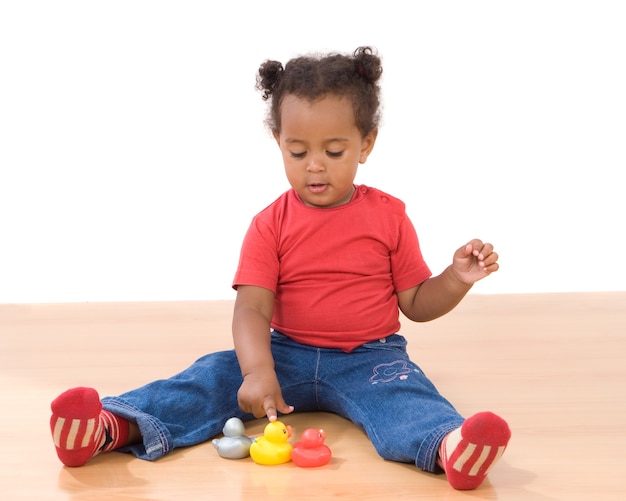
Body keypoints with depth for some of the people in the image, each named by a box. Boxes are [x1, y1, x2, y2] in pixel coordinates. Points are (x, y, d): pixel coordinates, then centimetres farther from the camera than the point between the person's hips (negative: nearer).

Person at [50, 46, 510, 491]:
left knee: (401, 392, -34)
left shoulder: (389, 218, 2)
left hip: (368, 358, -1)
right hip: (287, 354, 2)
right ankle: (114, 427, -38)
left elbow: (417, 304, 8)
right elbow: (252, 309, -12)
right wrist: (258, 371, -30)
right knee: (216, 374, -20)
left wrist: (457, 279, -13)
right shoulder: (271, 225, 1)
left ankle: (447, 447, -64)